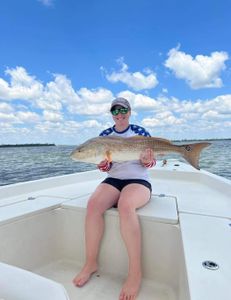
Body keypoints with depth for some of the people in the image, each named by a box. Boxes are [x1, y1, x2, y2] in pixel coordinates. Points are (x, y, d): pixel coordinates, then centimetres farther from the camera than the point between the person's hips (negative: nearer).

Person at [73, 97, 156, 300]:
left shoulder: (140, 131, 4)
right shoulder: (105, 135, 11)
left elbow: (150, 163, 2)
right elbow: (104, 168, 8)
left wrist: (146, 160, -21)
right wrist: (102, 162, -14)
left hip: (139, 180, -3)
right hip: (113, 180, 3)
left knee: (125, 205, -36)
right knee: (93, 203, -27)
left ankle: (135, 272, -20)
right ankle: (91, 263, -9)